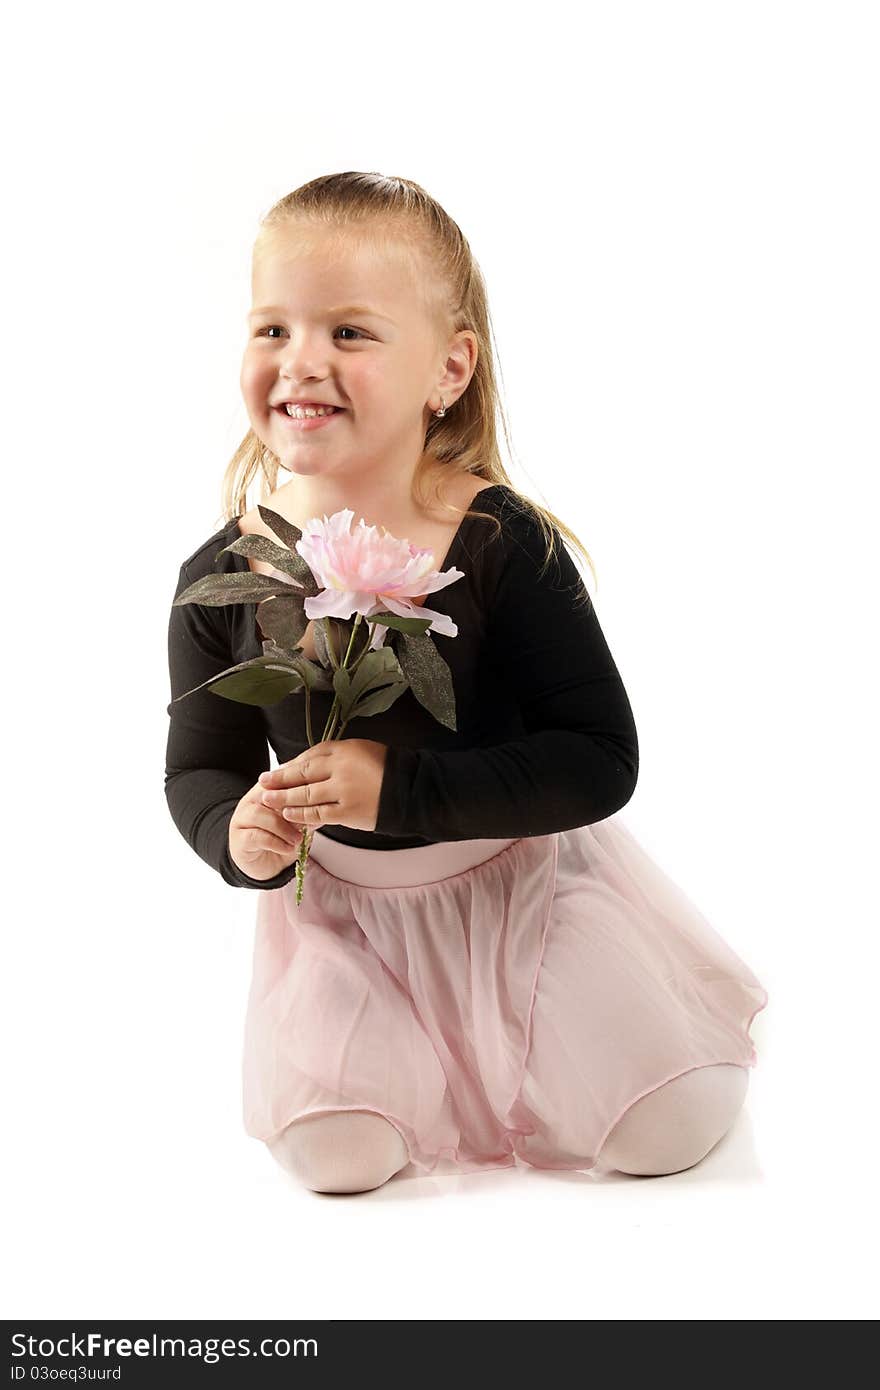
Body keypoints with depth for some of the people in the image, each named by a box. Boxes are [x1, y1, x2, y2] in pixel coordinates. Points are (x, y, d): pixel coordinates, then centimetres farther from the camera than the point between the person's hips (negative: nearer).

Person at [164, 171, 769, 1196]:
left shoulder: (505, 546, -21)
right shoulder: (221, 579, -12)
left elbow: (600, 761, -20)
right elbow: (199, 769, 2)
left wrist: (401, 789, -29)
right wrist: (236, 834, -22)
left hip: (525, 871, -1)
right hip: (339, 907, 2)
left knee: (670, 1122, -10)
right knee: (330, 1149, -16)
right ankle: (409, 1039, 18)